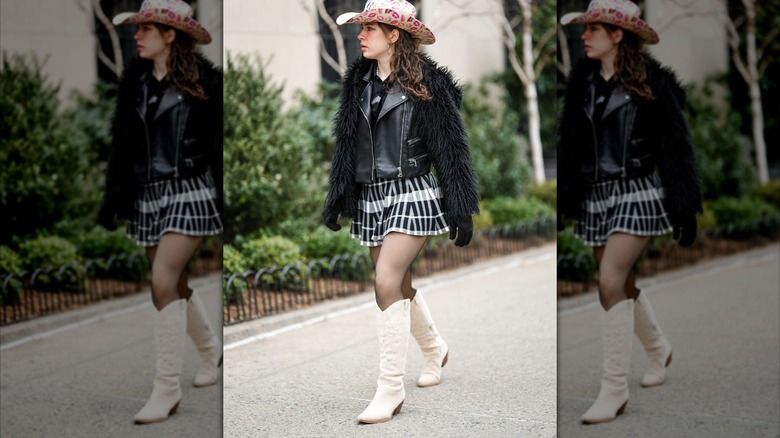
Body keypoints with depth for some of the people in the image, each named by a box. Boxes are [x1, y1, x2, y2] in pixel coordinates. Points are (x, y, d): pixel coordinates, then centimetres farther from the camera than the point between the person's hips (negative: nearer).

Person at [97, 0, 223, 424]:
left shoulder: (204, 81, -7)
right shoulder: (134, 79, 7)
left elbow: (219, 144, -4)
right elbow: (122, 143, 12)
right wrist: (113, 197, 9)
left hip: (190, 191, -6)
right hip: (149, 194, 6)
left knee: (163, 282, -16)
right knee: (174, 284, 14)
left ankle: (167, 389, -10)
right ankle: (211, 349, 40)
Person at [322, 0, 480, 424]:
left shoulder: (428, 83, -8)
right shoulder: (358, 82, 9)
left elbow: (450, 148, -7)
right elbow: (346, 145, 15)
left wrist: (461, 210, -8)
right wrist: (336, 199, 12)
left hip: (412, 193, -6)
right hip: (372, 197, 6)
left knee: (387, 281, -17)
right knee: (399, 285, 14)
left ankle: (391, 390, -11)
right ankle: (435, 348, 42)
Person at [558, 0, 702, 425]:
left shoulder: (651, 82, -8)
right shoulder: (582, 80, 6)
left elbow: (674, 147, -6)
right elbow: (569, 143, 12)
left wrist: (686, 208, -7)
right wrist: (564, 199, 8)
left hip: (636, 191, -6)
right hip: (596, 194, 6)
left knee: (611, 281, -18)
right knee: (623, 286, 15)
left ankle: (614, 389, -12)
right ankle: (658, 349, 43)